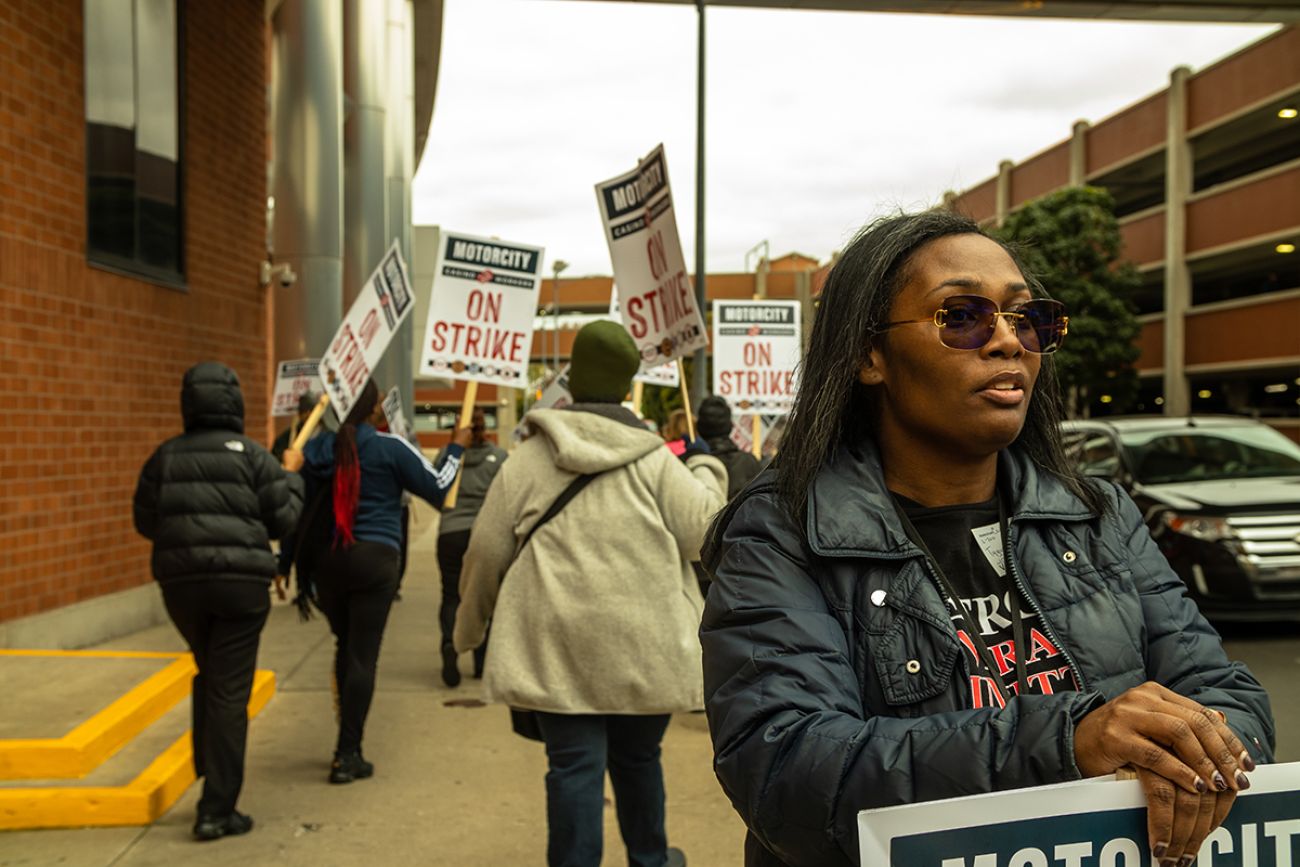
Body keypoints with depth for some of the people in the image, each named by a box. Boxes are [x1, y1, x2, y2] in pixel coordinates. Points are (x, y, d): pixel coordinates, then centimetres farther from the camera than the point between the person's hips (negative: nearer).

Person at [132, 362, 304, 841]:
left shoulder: (165, 456, 5)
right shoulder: (251, 455, -4)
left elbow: (145, 521, 10)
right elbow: (285, 519, -2)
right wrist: (291, 474, 14)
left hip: (181, 581, 4)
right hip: (240, 581, -4)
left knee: (207, 676, 26)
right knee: (229, 692, 1)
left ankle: (207, 769, 31)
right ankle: (217, 809, 4)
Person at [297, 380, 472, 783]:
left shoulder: (314, 450, 6)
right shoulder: (390, 448, -7)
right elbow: (437, 488, -1)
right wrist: (456, 448, 12)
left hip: (325, 561, 5)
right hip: (374, 559, -4)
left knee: (345, 647, 19)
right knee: (363, 655, -1)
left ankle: (348, 744, 25)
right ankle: (348, 755, 1)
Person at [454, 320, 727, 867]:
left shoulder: (528, 457, 0)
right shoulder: (654, 459, -4)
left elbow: (486, 550, 3)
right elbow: (704, 530, -3)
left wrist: (470, 624, 18)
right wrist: (706, 468, 15)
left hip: (557, 646, 0)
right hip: (640, 645, 1)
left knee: (574, 764, 4)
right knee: (637, 757, 19)